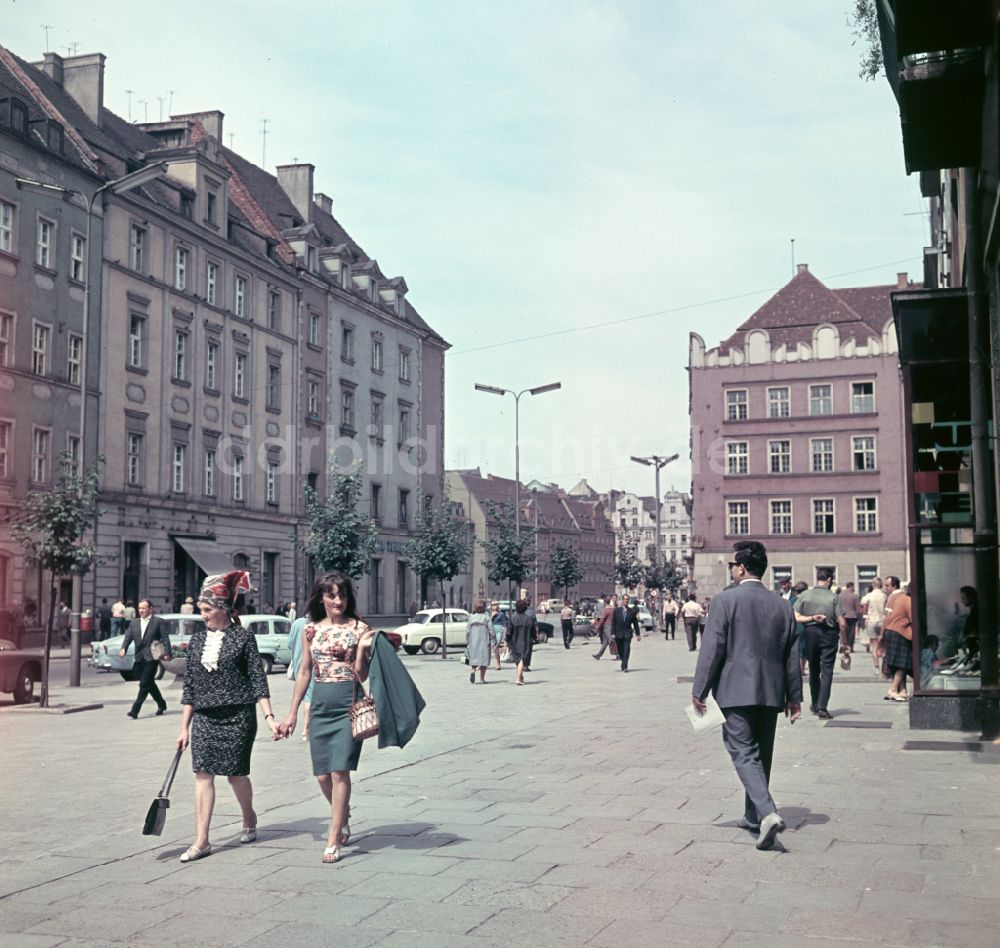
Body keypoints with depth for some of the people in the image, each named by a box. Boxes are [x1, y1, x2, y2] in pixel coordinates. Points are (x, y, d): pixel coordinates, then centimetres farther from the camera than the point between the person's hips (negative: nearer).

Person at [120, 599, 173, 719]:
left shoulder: (159, 622, 0)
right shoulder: (134, 623, 14)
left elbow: (165, 638, -6)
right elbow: (128, 637, 6)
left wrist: (167, 653, -17)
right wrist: (123, 648, -13)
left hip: (152, 658, -6)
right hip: (139, 658, 6)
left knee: (144, 684, -10)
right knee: (149, 683, 16)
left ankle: (135, 710, -10)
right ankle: (161, 705, 32)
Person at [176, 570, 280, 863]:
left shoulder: (243, 637, -4)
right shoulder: (197, 638, 8)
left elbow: (258, 679, -4)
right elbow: (190, 685, 11)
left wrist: (269, 717, -13)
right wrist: (184, 727, 10)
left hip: (237, 716, -4)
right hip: (204, 717, 4)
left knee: (236, 773, 5)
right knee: (203, 774, -4)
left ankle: (249, 819, 33)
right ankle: (201, 841, -2)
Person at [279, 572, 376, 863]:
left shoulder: (359, 628, -2)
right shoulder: (312, 629, 9)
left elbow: (362, 676, -3)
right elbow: (305, 672, 16)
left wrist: (362, 648, -19)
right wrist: (293, 711, 15)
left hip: (348, 705, -4)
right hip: (320, 707, 4)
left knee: (339, 772, -9)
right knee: (323, 776, 6)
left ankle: (333, 841, -1)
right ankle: (342, 819, 34)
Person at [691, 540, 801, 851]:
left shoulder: (725, 600, -9)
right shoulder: (782, 605, 7)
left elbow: (712, 648, -11)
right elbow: (792, 656, 10)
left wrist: (699, 690, -5)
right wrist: (794, 696, 16)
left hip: (735, 692, -5)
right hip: (771, 693, 6)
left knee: (745, 754, -6)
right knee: (761, 755, 16)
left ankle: (768, 813, -25)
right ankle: (753, 817, 28)